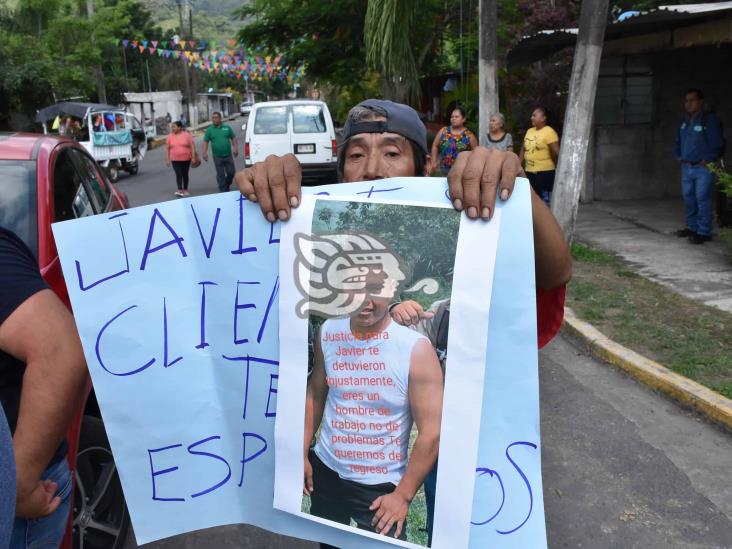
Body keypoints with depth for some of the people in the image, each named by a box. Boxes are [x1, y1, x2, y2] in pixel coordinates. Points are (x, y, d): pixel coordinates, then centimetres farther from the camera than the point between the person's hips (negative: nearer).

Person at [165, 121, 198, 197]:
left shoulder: (187, 135, -5)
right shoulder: (169, 136, 1)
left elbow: (192, 146, -6)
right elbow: (167, 148, 5)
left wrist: (193, 157, -11)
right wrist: (167, 159, 1)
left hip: (186, 159, -1)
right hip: (175, 160, 1)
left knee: (185, 174, 10)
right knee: (178, 174, -9)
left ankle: (185, 190, 21)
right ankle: (180, 190, -14)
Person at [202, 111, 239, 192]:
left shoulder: (227, 128, 6)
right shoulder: (209, 130, 3)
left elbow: (233, 138, 10)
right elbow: (205, 142, 2)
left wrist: (236, 148, -2)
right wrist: (205, 152, -9)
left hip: (228, 155, 1)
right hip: (217, 156, -1)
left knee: (231, 172, 3)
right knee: (220, 175, 1)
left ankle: (226, 186, 27)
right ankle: (222, 190, 10)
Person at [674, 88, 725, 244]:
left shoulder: (710, 120, -10)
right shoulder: (685, 120, 13)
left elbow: (717, 144, -11)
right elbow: (679, 141, 25)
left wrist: (706, 160, -12)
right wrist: (679, 157, 14)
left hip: (703, 168, -7)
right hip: (687, 167, 7)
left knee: (702, 199, -8)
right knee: (688, 198, 13)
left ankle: (704, 232, -4)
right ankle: (692, 227, 26)